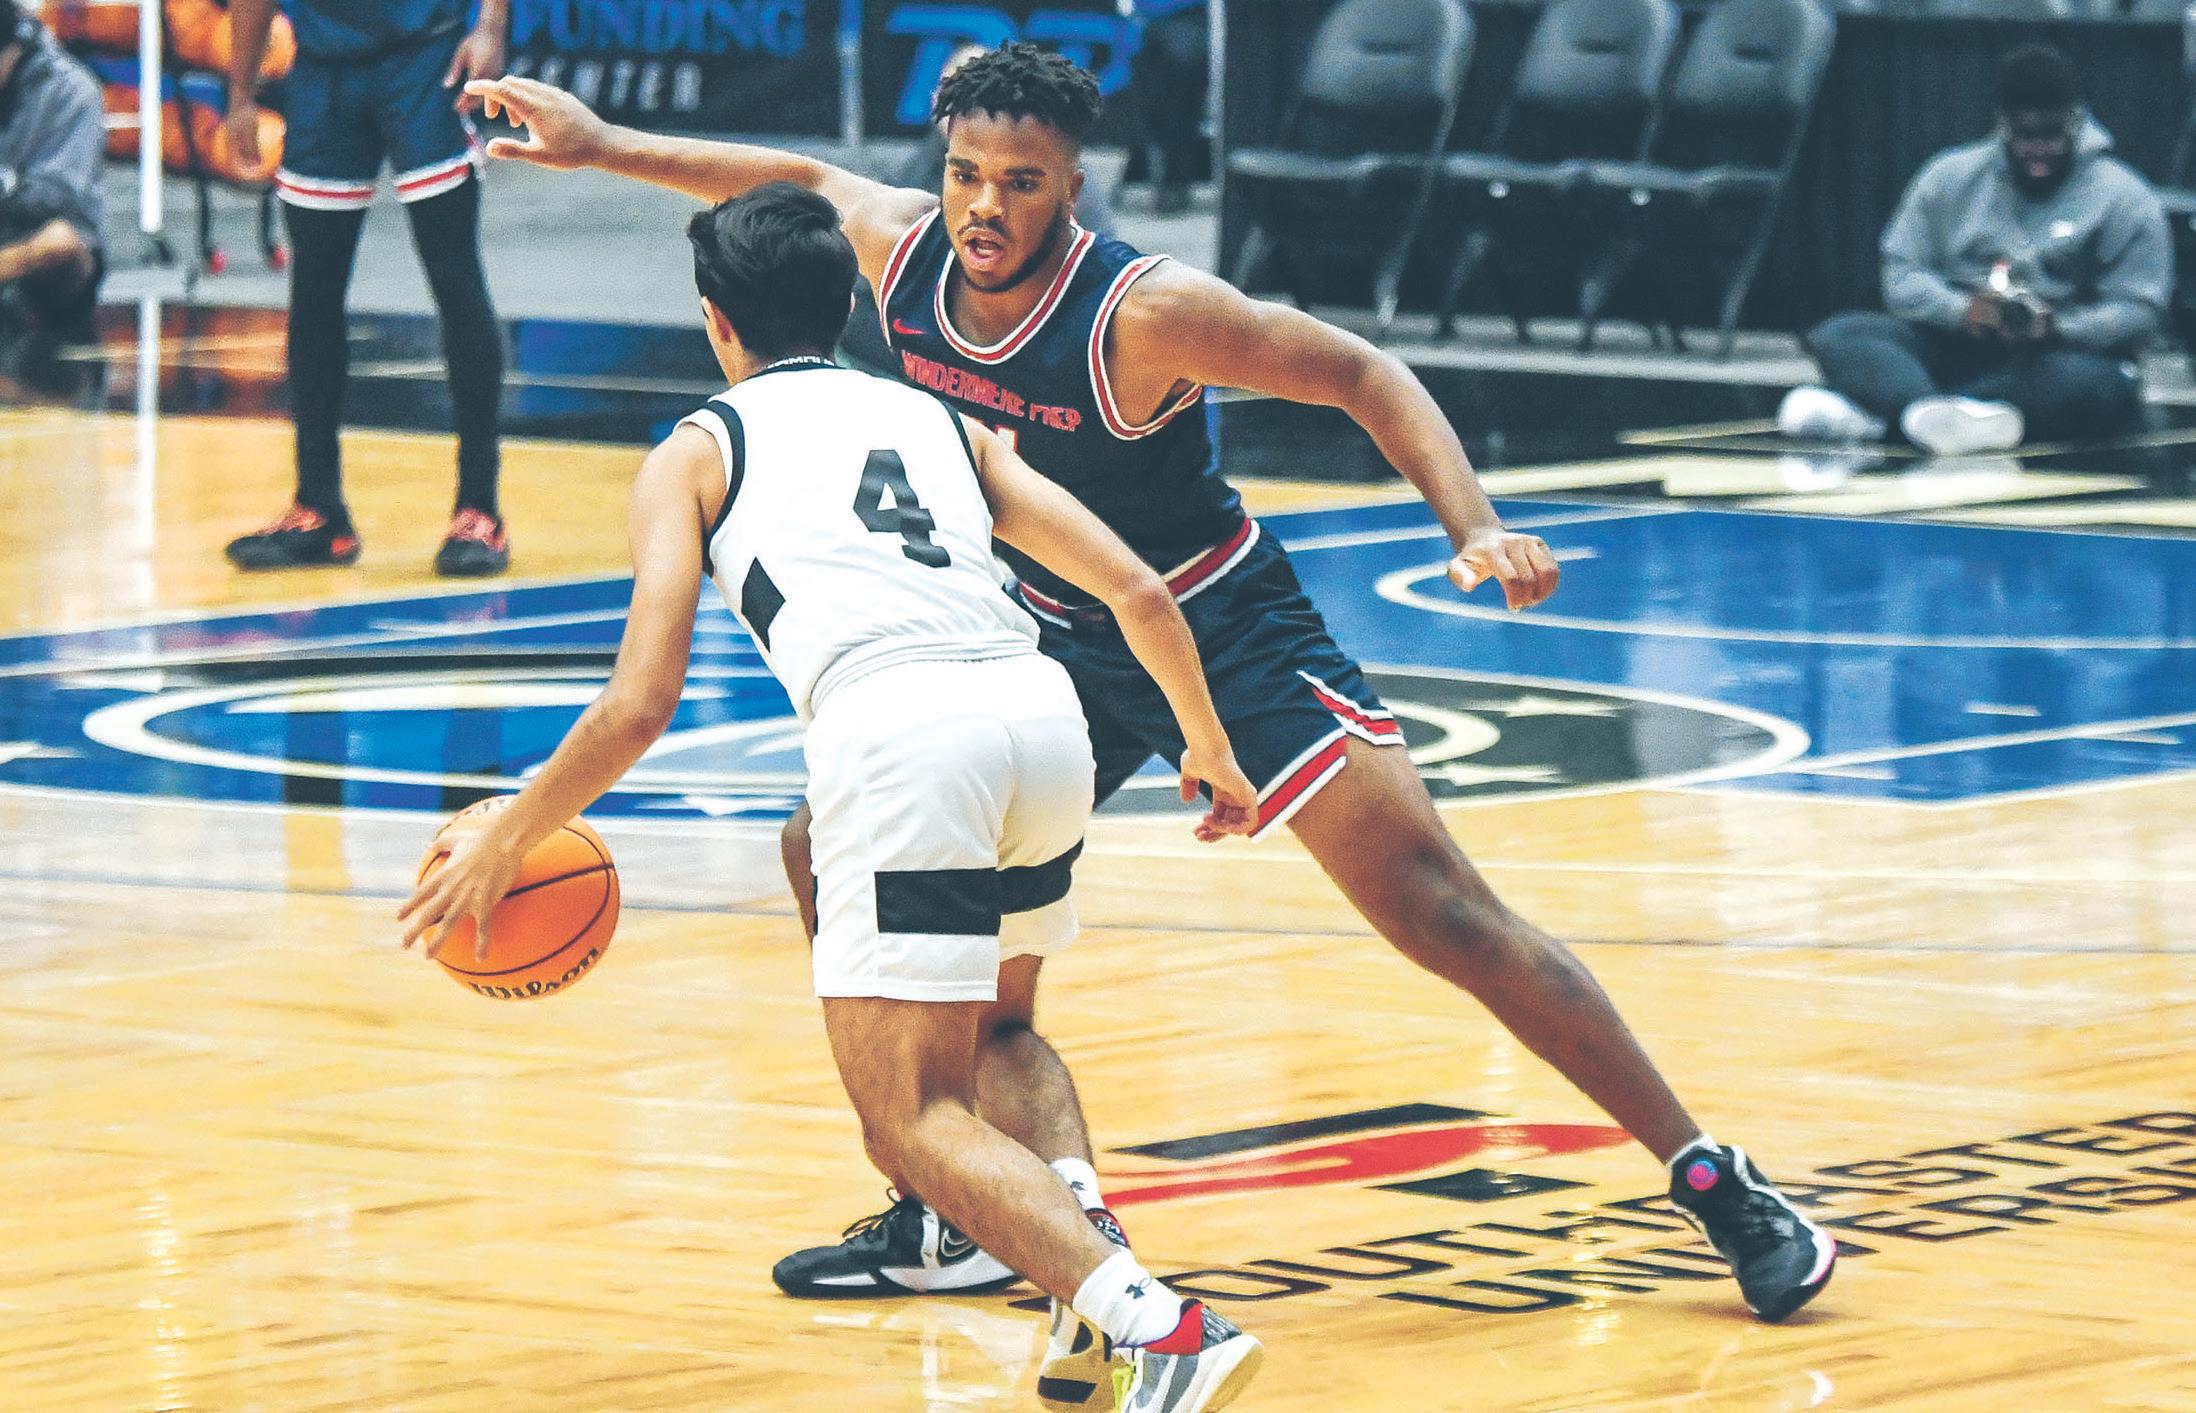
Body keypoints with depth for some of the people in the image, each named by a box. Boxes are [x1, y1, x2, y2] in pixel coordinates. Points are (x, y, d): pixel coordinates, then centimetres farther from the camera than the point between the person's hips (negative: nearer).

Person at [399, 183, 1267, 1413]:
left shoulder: (699, 452, 19)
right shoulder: (944, 423, 30)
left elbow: (640, 705, 9)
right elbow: (1140, 593, 22)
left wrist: (504, 844, 22)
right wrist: (1212, 751, 38)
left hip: (897, 732, -5)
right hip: (1041, 707, 5)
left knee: (913, 1121, -4)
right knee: (991, 1014, 34)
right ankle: (1072, 1231, 14)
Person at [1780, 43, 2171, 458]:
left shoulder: (2125, 198, 3)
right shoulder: (1950, 176, 11)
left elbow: (2139, 312, -5)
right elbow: (1902, 274, 5)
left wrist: (2056, 330, -23)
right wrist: (1961, 310, -17)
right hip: (1951, 343, 3)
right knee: (1840, 335, -20)